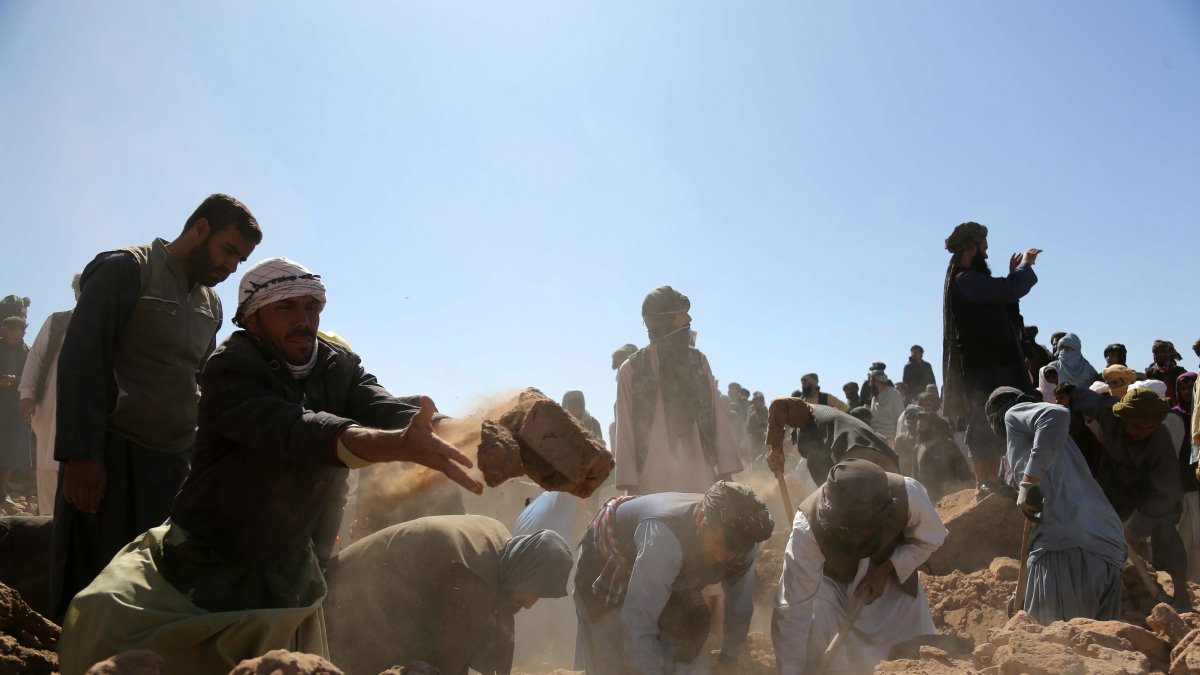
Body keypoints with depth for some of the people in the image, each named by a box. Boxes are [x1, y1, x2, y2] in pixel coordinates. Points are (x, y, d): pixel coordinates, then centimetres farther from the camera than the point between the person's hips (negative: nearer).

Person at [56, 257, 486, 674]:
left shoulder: (342, 370, 0)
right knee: (103, 615, -23)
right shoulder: (228, 371, -15)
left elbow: (384, 408, -21)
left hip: (285, 577, 4)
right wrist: (397, 445, -52)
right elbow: (290, 429, -34)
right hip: (204, 559, -4)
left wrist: (421, 432, -47)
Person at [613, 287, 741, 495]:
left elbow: (717, 416, 9)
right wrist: (629, 483, -5)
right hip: (653, 482, -2)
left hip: (700, 478, 2)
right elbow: (625, 430, 2)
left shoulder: (698, 361, 12)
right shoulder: (632, 369, 3)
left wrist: (725, 470, 1)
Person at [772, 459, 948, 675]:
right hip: (832, 580, -2)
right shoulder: (807, 528, -42)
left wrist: (885, 570, -25)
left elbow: (929, 540, -14)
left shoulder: (909, 496, -38)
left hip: (892, 572, 2)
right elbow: (793, 609, -37)